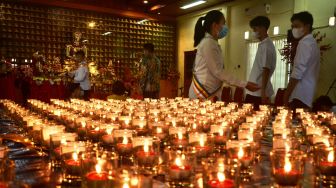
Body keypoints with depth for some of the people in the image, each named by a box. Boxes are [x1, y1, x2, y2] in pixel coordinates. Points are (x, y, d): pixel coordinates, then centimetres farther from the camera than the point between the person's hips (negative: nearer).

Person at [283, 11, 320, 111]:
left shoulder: (304, 43, -9)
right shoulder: (312, 43, 21)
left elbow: (298, 71, -17)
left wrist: (287, 94, -14)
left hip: (300, 94, -10)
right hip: (306, 94, 10)